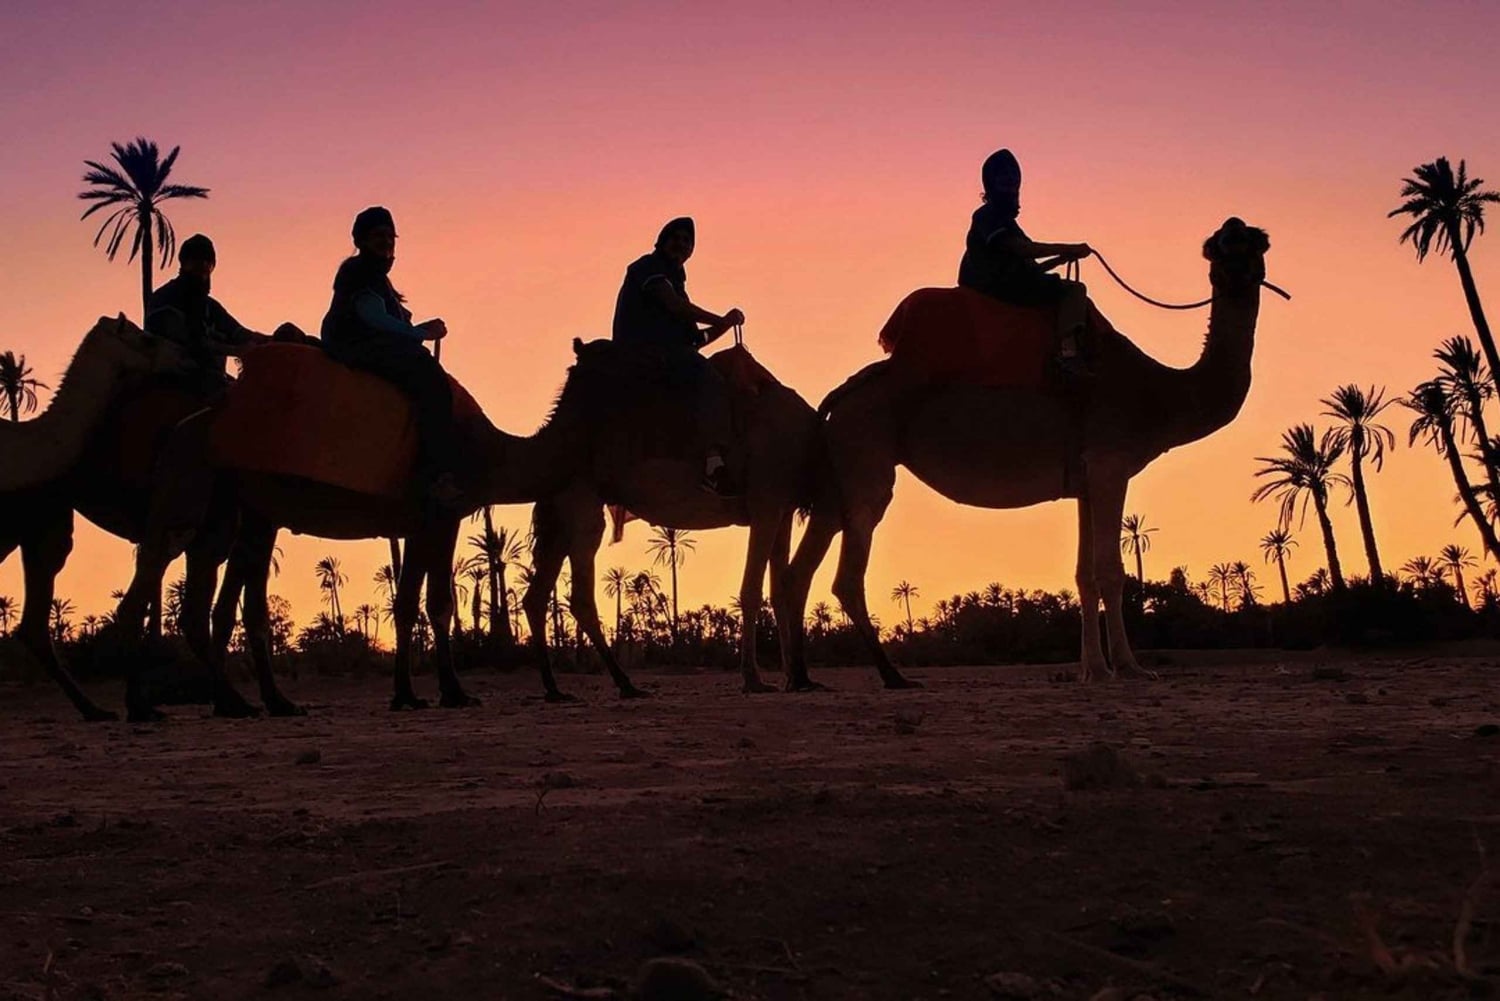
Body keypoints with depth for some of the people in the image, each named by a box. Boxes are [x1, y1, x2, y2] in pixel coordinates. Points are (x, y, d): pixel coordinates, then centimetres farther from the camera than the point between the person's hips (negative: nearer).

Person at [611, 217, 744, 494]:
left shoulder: (673, 278, 31)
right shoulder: (648, 267, 6)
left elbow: (693, 338, 27)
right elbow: (674, 305, -11)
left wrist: (722, 326, 12)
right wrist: (722, 320, -2)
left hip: (667, 352, 10)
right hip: (646, 350, -10)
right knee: (710, 381, -30)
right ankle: (715, 463, -47)